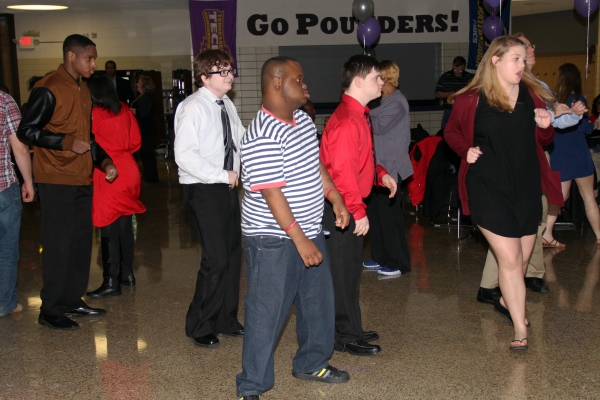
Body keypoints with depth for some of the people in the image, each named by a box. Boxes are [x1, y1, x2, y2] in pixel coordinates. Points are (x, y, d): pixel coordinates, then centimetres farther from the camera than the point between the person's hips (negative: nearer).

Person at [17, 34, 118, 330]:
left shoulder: (83, 90, 17)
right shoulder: (49, 89, -10)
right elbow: (26, 131, -13)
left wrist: (105, 162, 10)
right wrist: (67, 142, -19)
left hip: (82, 179, 8)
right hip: (57, 180, -8)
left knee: (81, 242, 12)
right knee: (58, 245, -4)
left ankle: (73, 301, 23)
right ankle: (50, 311, 7)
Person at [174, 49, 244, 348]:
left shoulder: (227, 106, 11)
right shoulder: (193, 108, -14)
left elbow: (241, 141, 24)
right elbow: (184, 155, -21)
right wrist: (222, 175, -18)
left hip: (227, 187, 8)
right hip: (203, 190, -8)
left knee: (233, 255, 12)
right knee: (216, 259, -9)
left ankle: (227, 320, 27)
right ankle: (200, 327, 10)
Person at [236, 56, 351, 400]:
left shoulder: (303, 120, 7)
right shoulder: (263, 138, -23)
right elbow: (272, 194, -25)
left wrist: (336, 198, 13)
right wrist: (300, 240, -24)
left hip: (310, 230, 9)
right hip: (275, 240, -9)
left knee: (319, 300, 19)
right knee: (267, 312, 0)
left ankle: (311, 363, 39)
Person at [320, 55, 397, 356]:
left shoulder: (359, 115, 13)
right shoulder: (347, 122, -22)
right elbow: (341, 171, -26)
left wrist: (380, 174, 10)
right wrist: (358, 212, -23)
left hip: (349, 207, 11)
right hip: (341, 210, -11)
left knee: (350, 270, 18)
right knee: (344, 272, 0)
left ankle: (350, 329, 31)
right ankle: (346, 336, 12)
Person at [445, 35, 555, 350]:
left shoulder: (532, 95, 6)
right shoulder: (472, 99, -5)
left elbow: (544, 141, 16)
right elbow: (451, 131, 12)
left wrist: (545, 126, -6)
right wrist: (466, 150, -6)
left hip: (527, 187, 5)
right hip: (488, 188, -4)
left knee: (523, 256, 14)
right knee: (509, 257, -7)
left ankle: (507, 300, 44)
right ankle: (520, 329, 6)